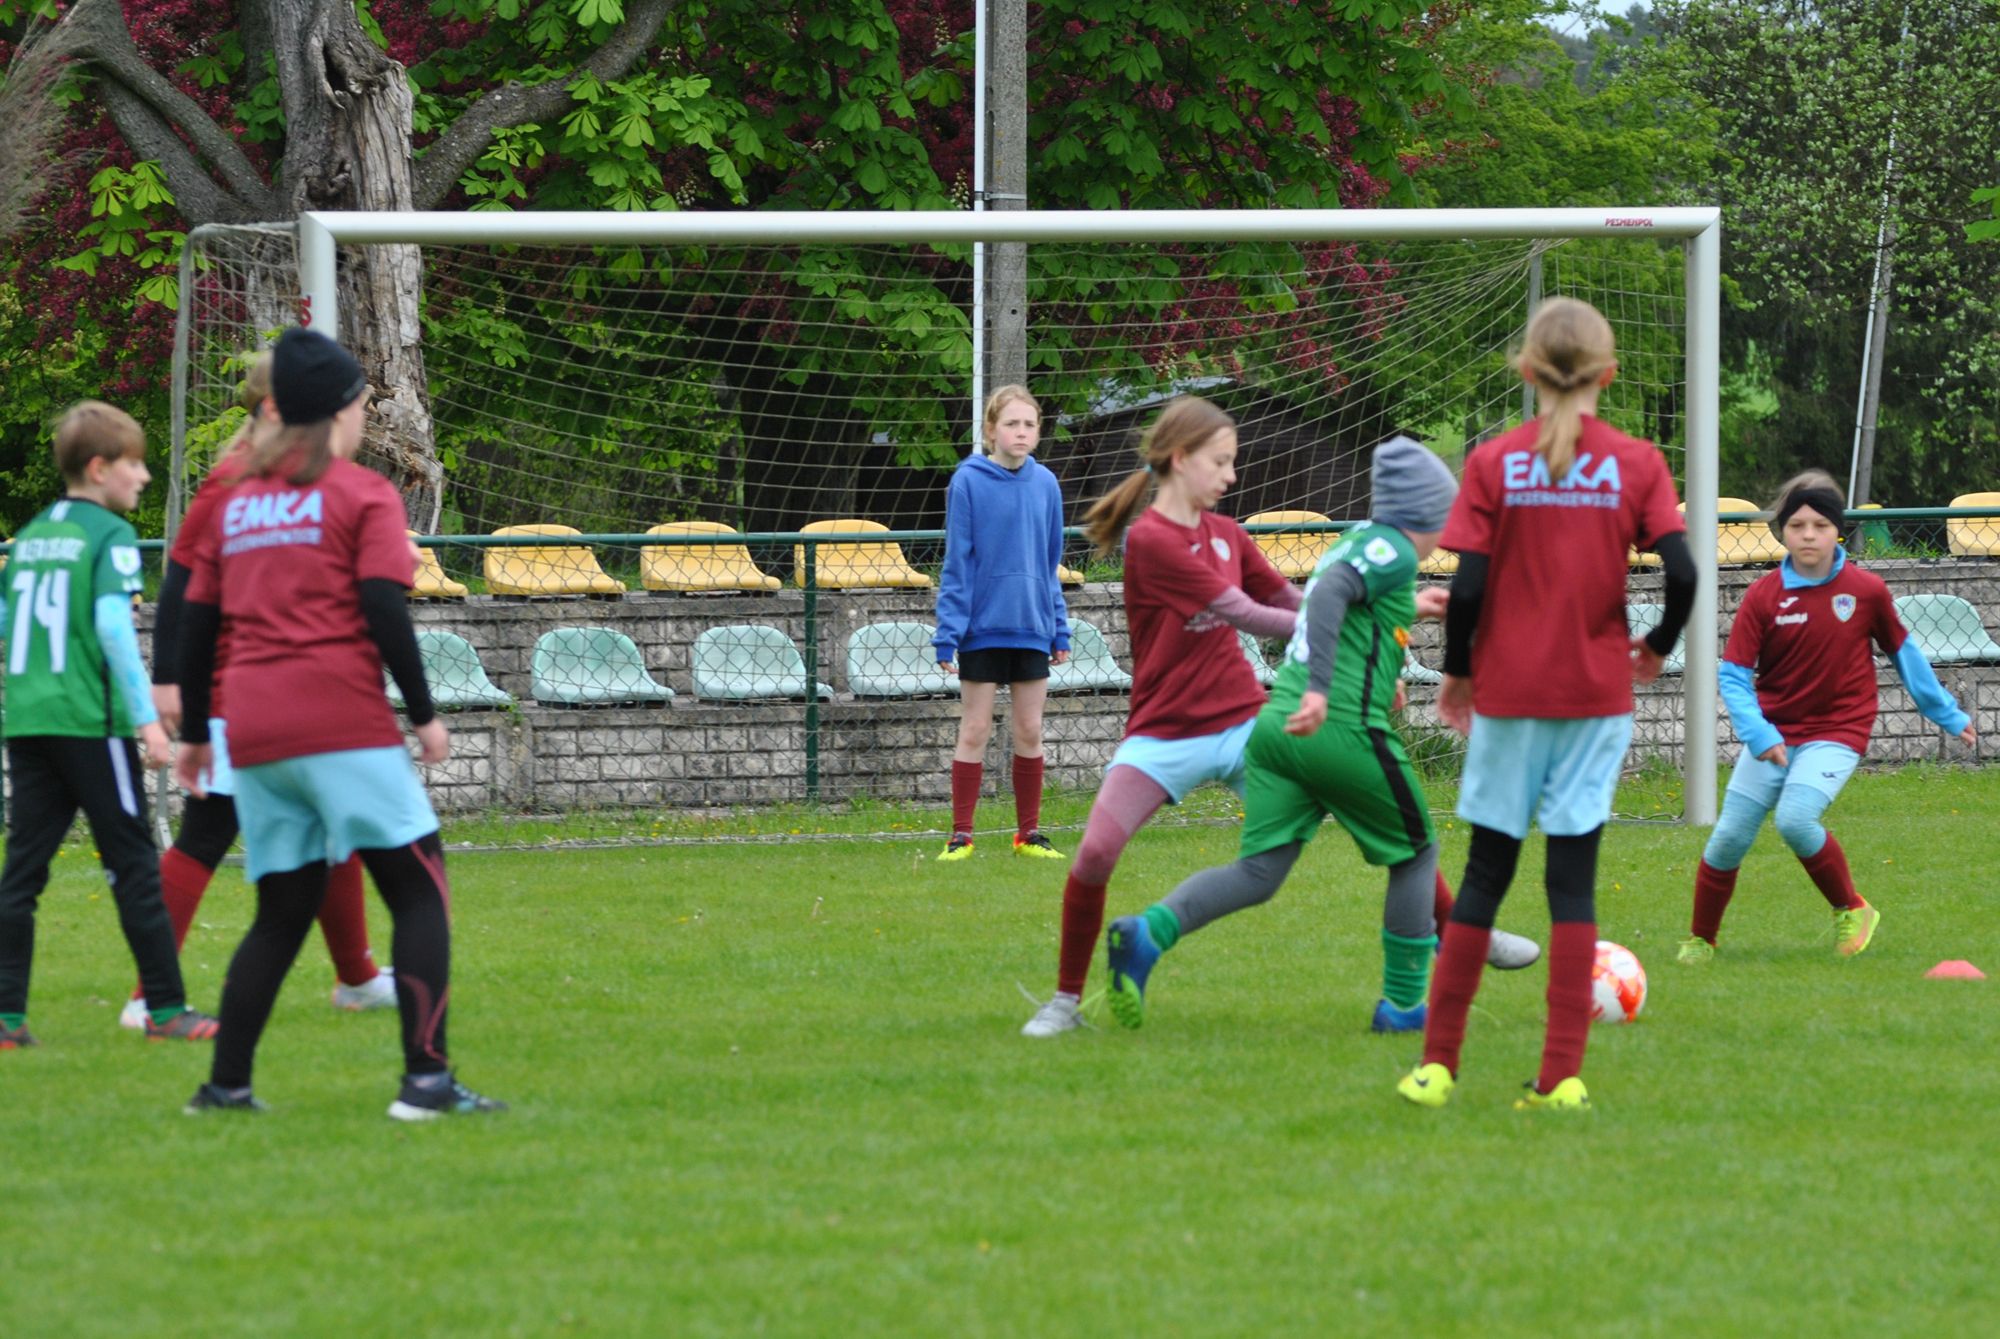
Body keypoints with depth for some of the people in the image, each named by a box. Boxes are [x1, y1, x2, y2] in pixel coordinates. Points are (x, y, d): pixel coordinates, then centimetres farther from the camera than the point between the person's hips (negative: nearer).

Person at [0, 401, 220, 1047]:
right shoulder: (110, 535, -6)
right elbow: (114, 625, -16)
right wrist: (147, 716, -16)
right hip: (90, 721, -6)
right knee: (133, 865, 0)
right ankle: (166, 1008, 3)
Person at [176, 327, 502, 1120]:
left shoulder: (236, 503, 17)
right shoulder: (363, 495, 0)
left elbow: (196, 622, 18)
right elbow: (384, 611, -10)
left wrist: (194, 734, 25)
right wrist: (424, 714, -5)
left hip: (254, 729, 6)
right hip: (345, 726, -6)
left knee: (283, 912, 15)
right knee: (420, 891, -2)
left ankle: (225, 1084, 9)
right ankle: (426, 1077, -13)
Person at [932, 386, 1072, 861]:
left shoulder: (1044, 484, 3)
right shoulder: (969, 482, -9)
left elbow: (1050, 563, 11)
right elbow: (956, 563, -7)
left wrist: (1059, 628, 9)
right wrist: (949, 631, -10)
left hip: (1032, 626, 4)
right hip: (983, 626, -4)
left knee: (1029, 731, 8)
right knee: (974, 731, 2)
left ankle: (1028, 834, 17)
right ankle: (961, 835, 8)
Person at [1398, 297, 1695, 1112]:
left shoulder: (1493, 464, -3)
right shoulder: (1636, 464, -2)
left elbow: (1468, 585, -8)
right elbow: (1681, 572, -10)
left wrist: (1456, 671, 7)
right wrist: (1657, 647, 8)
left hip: (1509, 689, 0)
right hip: (1597, 694, 0)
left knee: (1485, 873, 10)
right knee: (1574, 879, 3)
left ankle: (1438, 1063, 11)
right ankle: (1561, 1076, -2)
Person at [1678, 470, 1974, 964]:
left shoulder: (1866, 590, -5)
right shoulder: (1764, 596, -7)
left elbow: (1902, 652, 11)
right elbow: (1732, 675, -8)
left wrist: (1947, 713, 18)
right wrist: (1757, 733, -24)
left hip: (1836, 733, -2)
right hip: (1773, 733, 2)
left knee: (1795, 819, -25)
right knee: (1730, 836, 0)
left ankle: (1852, 911, -3)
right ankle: (1700, 940, 20)